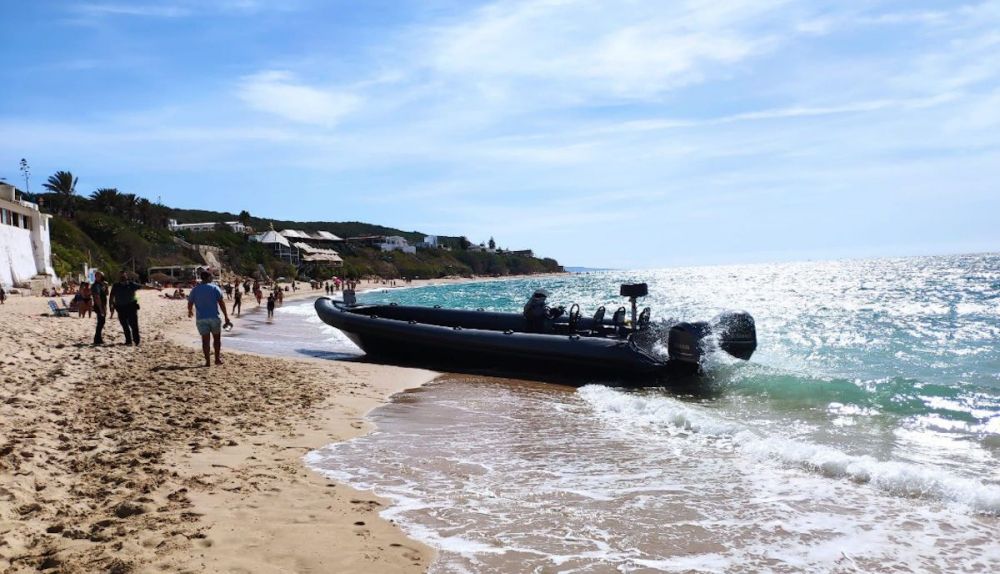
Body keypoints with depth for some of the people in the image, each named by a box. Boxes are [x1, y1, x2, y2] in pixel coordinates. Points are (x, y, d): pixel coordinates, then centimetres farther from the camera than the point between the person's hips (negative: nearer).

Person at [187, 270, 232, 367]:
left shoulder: (195, 290, 5)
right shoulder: (215, 288, -3)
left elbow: (190, 303, 9)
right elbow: (222, 303, -8)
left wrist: (190, 312, 32)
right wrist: (226, 317, -6)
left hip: (201, 318, 2)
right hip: (214, 317, -2)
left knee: (205, 340, 3)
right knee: (217, 338, 13)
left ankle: (208, 361, 2)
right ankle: (217, 358, 13)